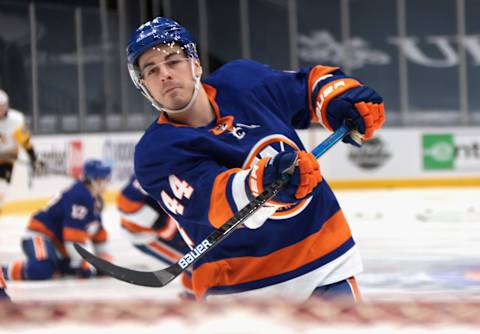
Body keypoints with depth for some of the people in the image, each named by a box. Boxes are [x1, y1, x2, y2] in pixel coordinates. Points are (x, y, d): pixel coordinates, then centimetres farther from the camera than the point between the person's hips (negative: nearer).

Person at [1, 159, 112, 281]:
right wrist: (82, 263, -24)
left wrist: (105, 259, 16)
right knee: (42, 271, -35)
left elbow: (97, 230, 21)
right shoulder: (78, 197, -23)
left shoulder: (96, 200, 10)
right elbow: (74, 233, -26)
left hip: (58, 245, 11)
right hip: (40, 237, -11)